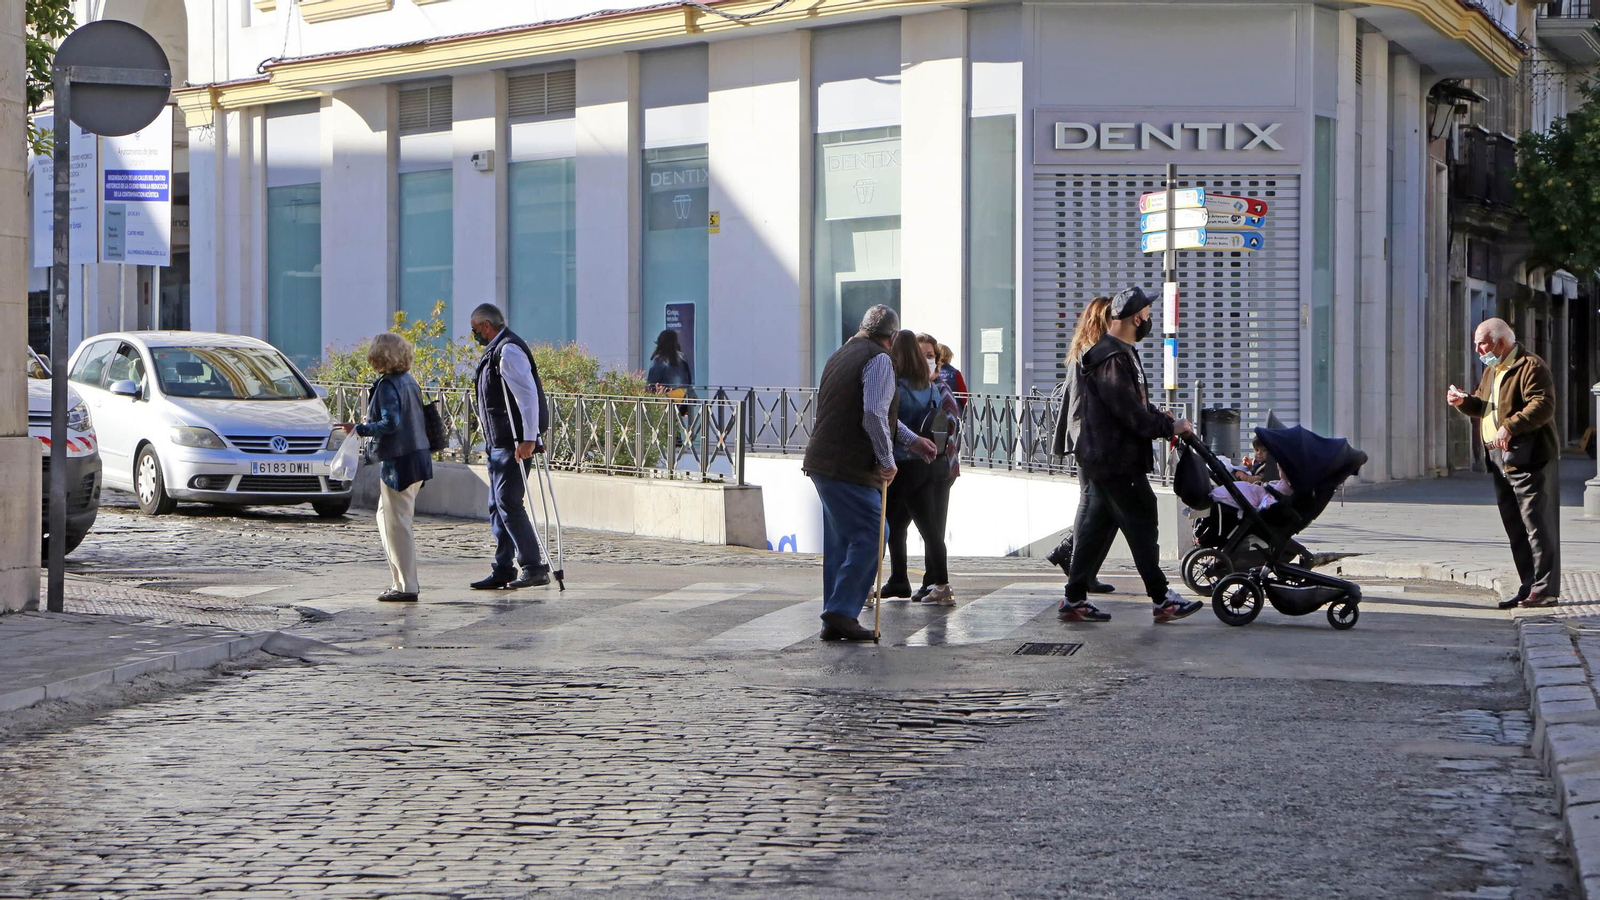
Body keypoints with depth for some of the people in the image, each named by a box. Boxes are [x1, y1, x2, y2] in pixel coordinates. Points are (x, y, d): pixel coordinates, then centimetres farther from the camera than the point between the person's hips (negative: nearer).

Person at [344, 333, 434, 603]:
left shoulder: (388, 385, -15)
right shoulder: (409, 381, 11)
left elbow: (390, 423, -24)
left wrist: (359, 429, -16)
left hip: (399, 462, -9)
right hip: (417, 457, 9)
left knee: (397, 524, -4)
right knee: (386, 519, 18)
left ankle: (407, 587, -3)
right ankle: (402, 580, 21)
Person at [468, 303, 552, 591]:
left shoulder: (509, 351, -14)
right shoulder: (494, 351, 19)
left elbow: (527, 394, -22)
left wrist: (528, 439, -26)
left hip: (514, 444, -11)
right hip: (498, 444, 11)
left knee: (509, 503, -13)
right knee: (498, 507, 10)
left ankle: (534, 567, -10)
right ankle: (503, 571, 13)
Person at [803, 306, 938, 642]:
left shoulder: (840, 355, 21)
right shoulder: (879, 360, -9)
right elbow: (874, 416, -21)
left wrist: (911, 440, 32)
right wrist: (887, 460, -10)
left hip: (822, 463, 9)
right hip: (850, 468, -9)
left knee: (840, 541, 14)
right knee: (870, 537, -7)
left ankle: (836, 618, 15)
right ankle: (841, 612, -13)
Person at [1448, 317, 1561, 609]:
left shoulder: (1531, 367, -11)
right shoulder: (1492, 370, 20)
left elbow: (1543, 406, -21)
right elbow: (1483, 406, 26)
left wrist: (1510, 427, -28)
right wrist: (1464, 401, 5)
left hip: (1529, 458, -10)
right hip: (1500, 461, 10)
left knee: (1538, 524, -7)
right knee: (1515, 527, 11)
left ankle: (1546, 590, -5)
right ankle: (1528, 586, 17)